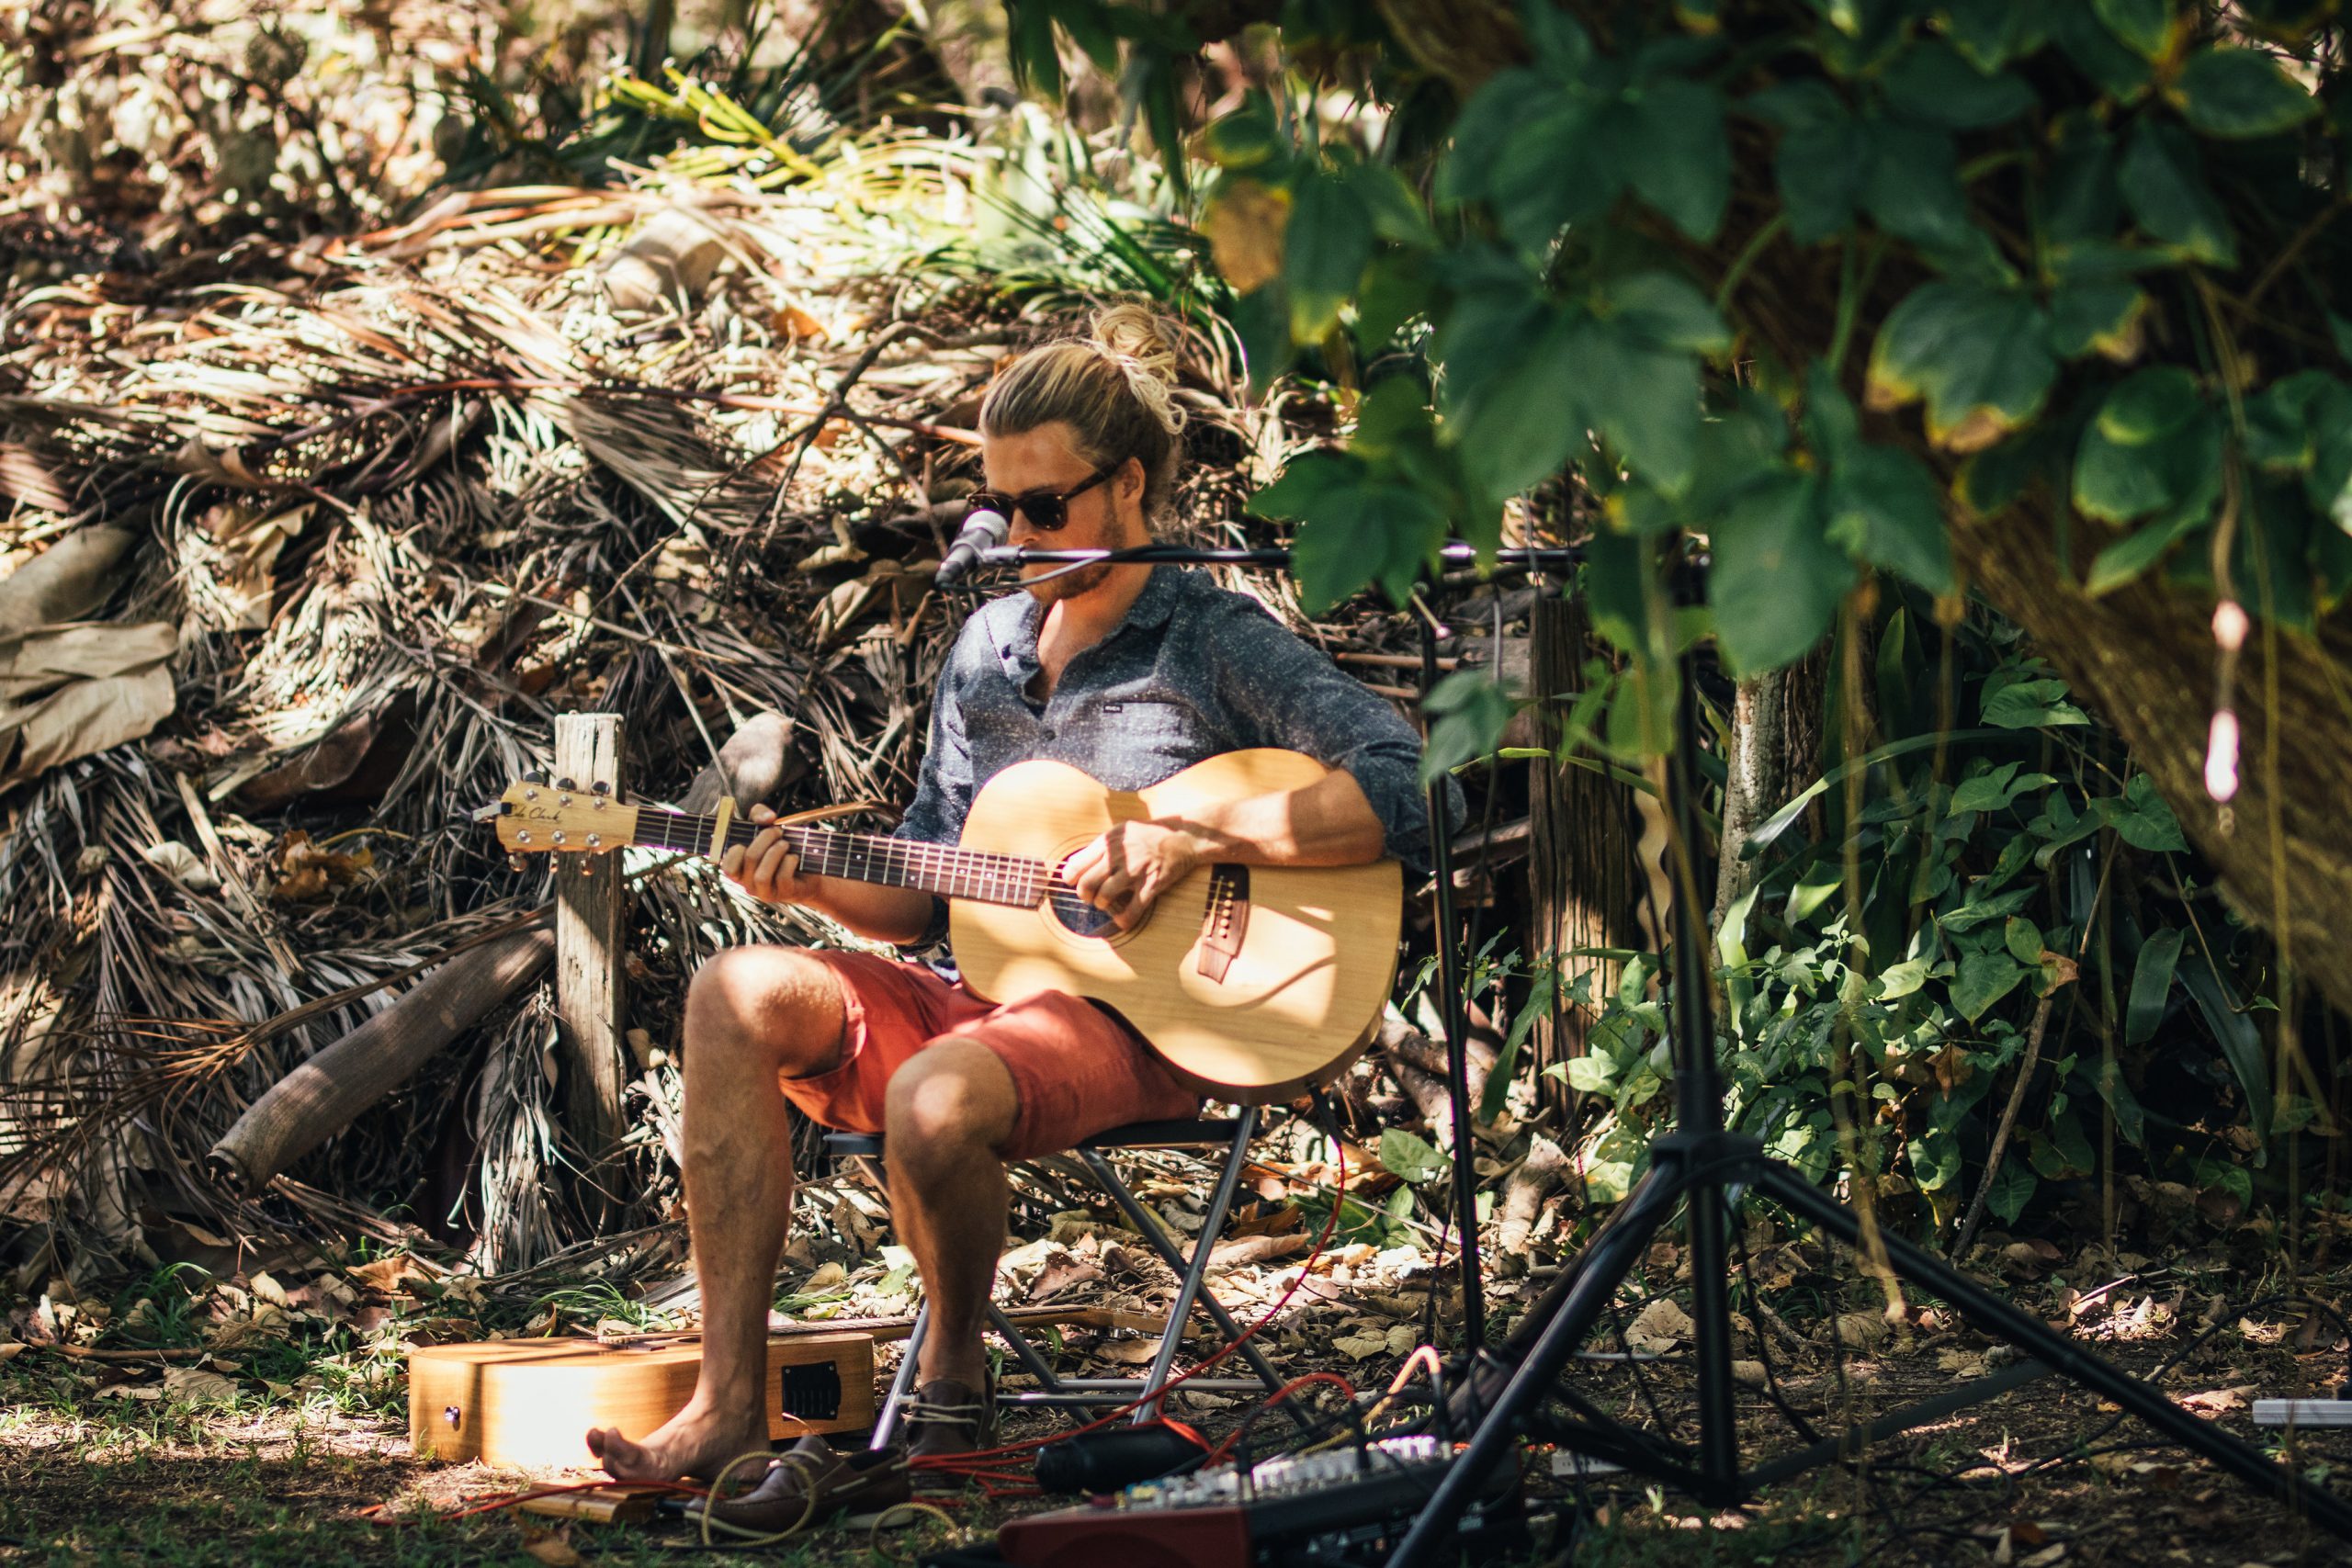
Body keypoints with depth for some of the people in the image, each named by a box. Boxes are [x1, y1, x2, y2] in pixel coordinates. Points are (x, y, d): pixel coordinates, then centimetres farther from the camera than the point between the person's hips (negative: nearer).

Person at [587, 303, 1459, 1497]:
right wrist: (819, 887, -2)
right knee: (741, 994, -19)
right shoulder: (987, 647, 18)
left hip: (1134, 1019, -7)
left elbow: (1407, 788, -16)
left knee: (935, 1099, -37)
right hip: (979, 995, 7)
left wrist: (1195, 839, -20)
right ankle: (728, 1406, -23)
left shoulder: (1213, 641, -2)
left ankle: (953, 1383, -6)